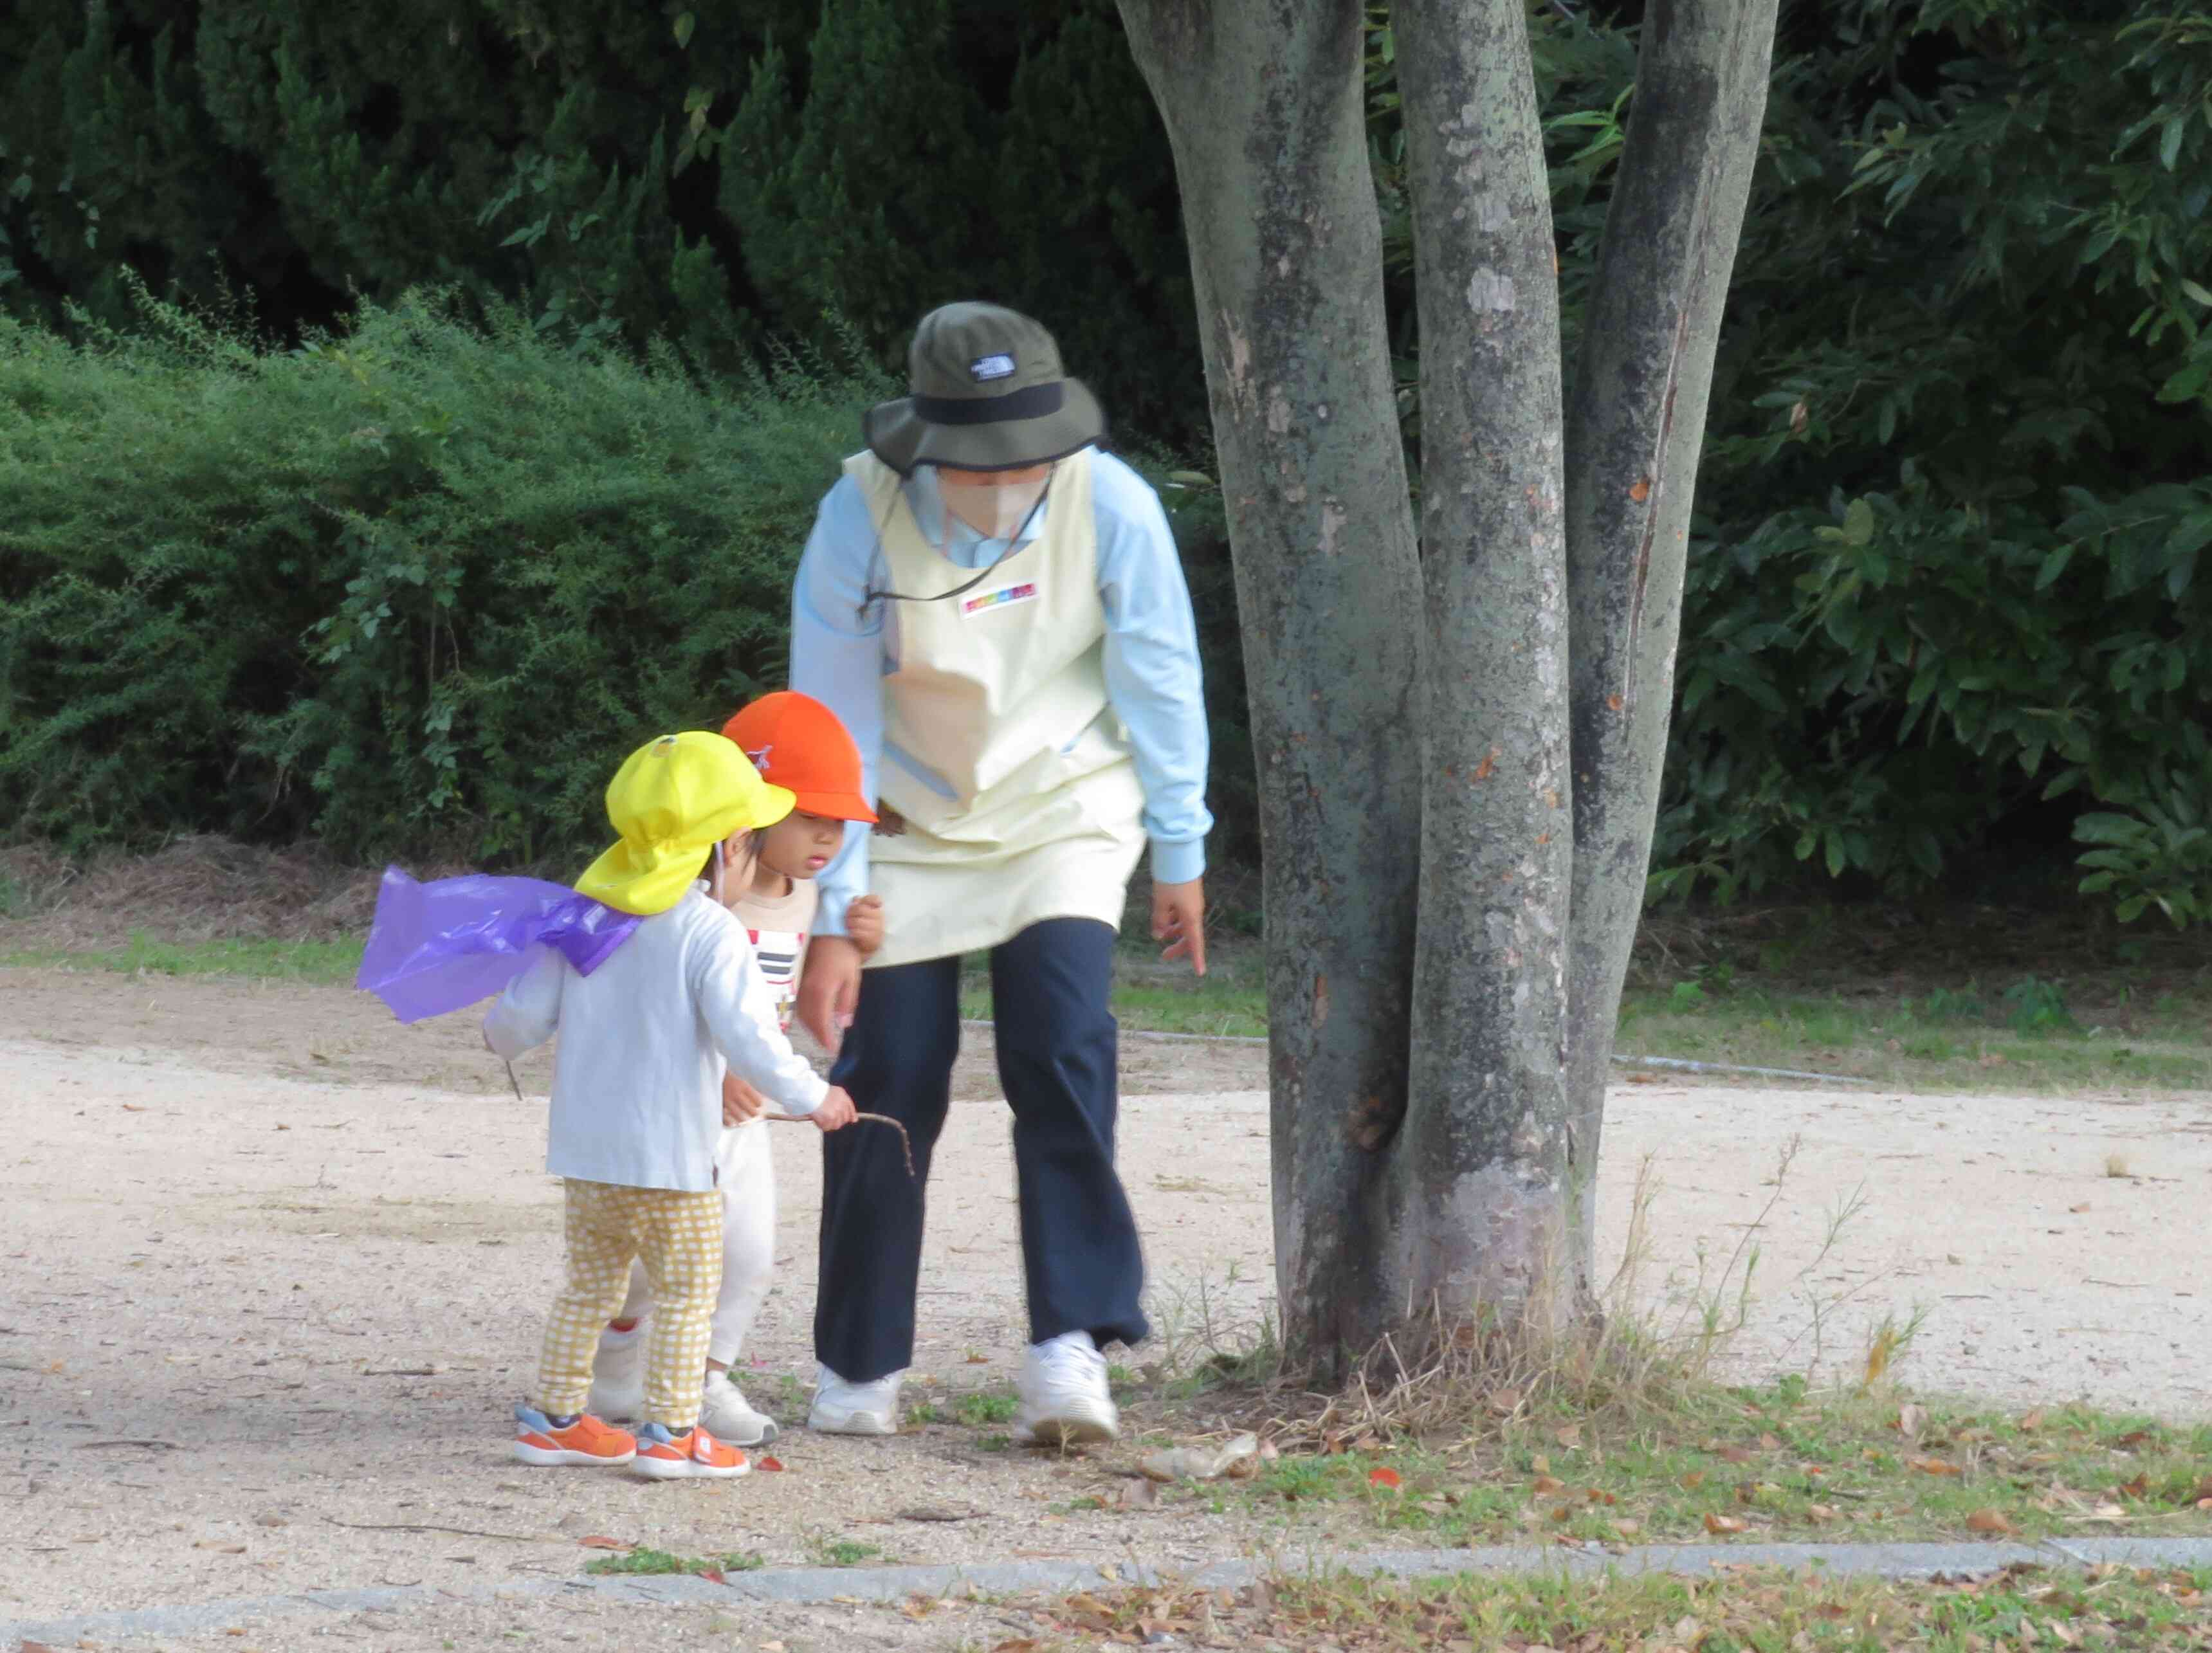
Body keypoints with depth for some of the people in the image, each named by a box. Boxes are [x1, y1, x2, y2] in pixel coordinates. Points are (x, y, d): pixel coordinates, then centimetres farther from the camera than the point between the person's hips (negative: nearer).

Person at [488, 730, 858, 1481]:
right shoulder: (710, 934, -15)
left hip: (583, 1145, 6)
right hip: (669, 1152, -6)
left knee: (591, 1280, 19)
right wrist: (812, 1097, -8)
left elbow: (527, 1010, 9)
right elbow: (747, 1036, -21)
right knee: (687, 1290, 5)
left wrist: (502, 1039, 32)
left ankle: (551, 1416, 23)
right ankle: (669, 1431, 1)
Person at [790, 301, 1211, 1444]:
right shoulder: (862, 517, -23)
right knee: (887, 1084, -2)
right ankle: (858, 1365, 14)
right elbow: (834, 725, -16)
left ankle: (1071, 1350, -16)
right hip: (909, 824, 0)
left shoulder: (1110, 506, -22)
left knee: (1061, 1054, -18)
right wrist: (830, 921, -16)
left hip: (1061, 815, 0)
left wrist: (1180, 857, -2)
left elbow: (1159, 684, -8)